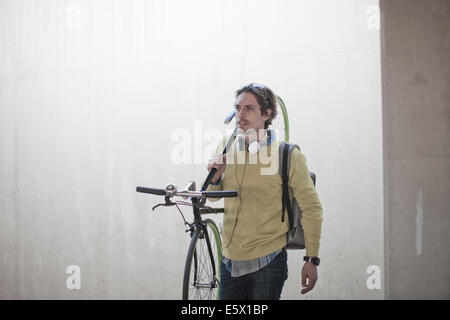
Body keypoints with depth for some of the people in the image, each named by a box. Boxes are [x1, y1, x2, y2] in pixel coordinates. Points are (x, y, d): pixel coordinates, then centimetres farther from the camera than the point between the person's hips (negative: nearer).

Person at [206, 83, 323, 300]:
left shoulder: (287, 155, -8)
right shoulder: (226, 147, 5)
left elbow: (311, 208, -4)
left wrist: (312, 260, -5)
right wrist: (215, 178, -5)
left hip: (267, 263, -4)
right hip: (230, 262, 4)